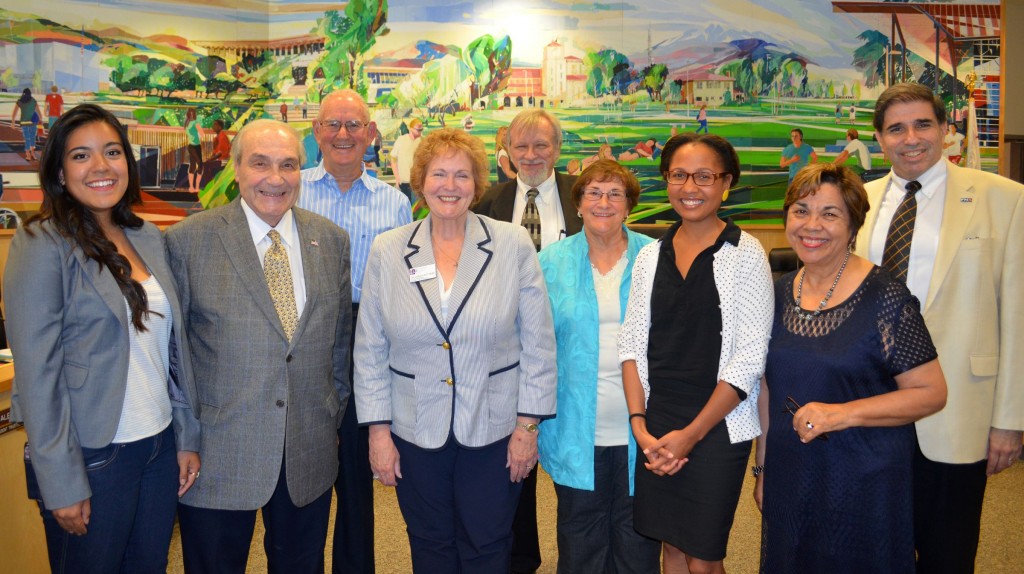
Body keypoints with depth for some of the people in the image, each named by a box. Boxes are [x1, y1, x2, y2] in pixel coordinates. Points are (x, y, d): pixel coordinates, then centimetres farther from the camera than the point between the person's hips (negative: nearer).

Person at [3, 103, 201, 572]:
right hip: (93, 456, -5)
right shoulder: (42, 246, -11)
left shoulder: (149, 238, 5)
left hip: (160, 446, 5)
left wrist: (187, 437, 8)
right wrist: (62, 485, -14)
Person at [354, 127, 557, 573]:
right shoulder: (387, 251, -2)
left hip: (493, 431, -1)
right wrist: (378, 430, -1)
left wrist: (528, 424, -5)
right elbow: (370, 350, 1)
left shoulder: (514, 244, -6)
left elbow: (538, 343, -4)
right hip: (415, 432, 2)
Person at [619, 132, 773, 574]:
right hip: (655, 429, 4)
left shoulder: (745, 254, -8)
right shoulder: (651, 256, 5)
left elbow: (751, 356, -11)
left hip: (718, 429, -4)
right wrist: (640, 425, -5)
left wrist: (692, 433, -11)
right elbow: (632, 343, 5)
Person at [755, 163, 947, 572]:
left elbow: (932, 393, -12)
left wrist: (843, 413, -23)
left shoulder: (885, 298, -13)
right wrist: (762, 467, 12)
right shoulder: (779, 295, 2)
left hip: (864, 487, -5)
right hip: (789, 480, 5)